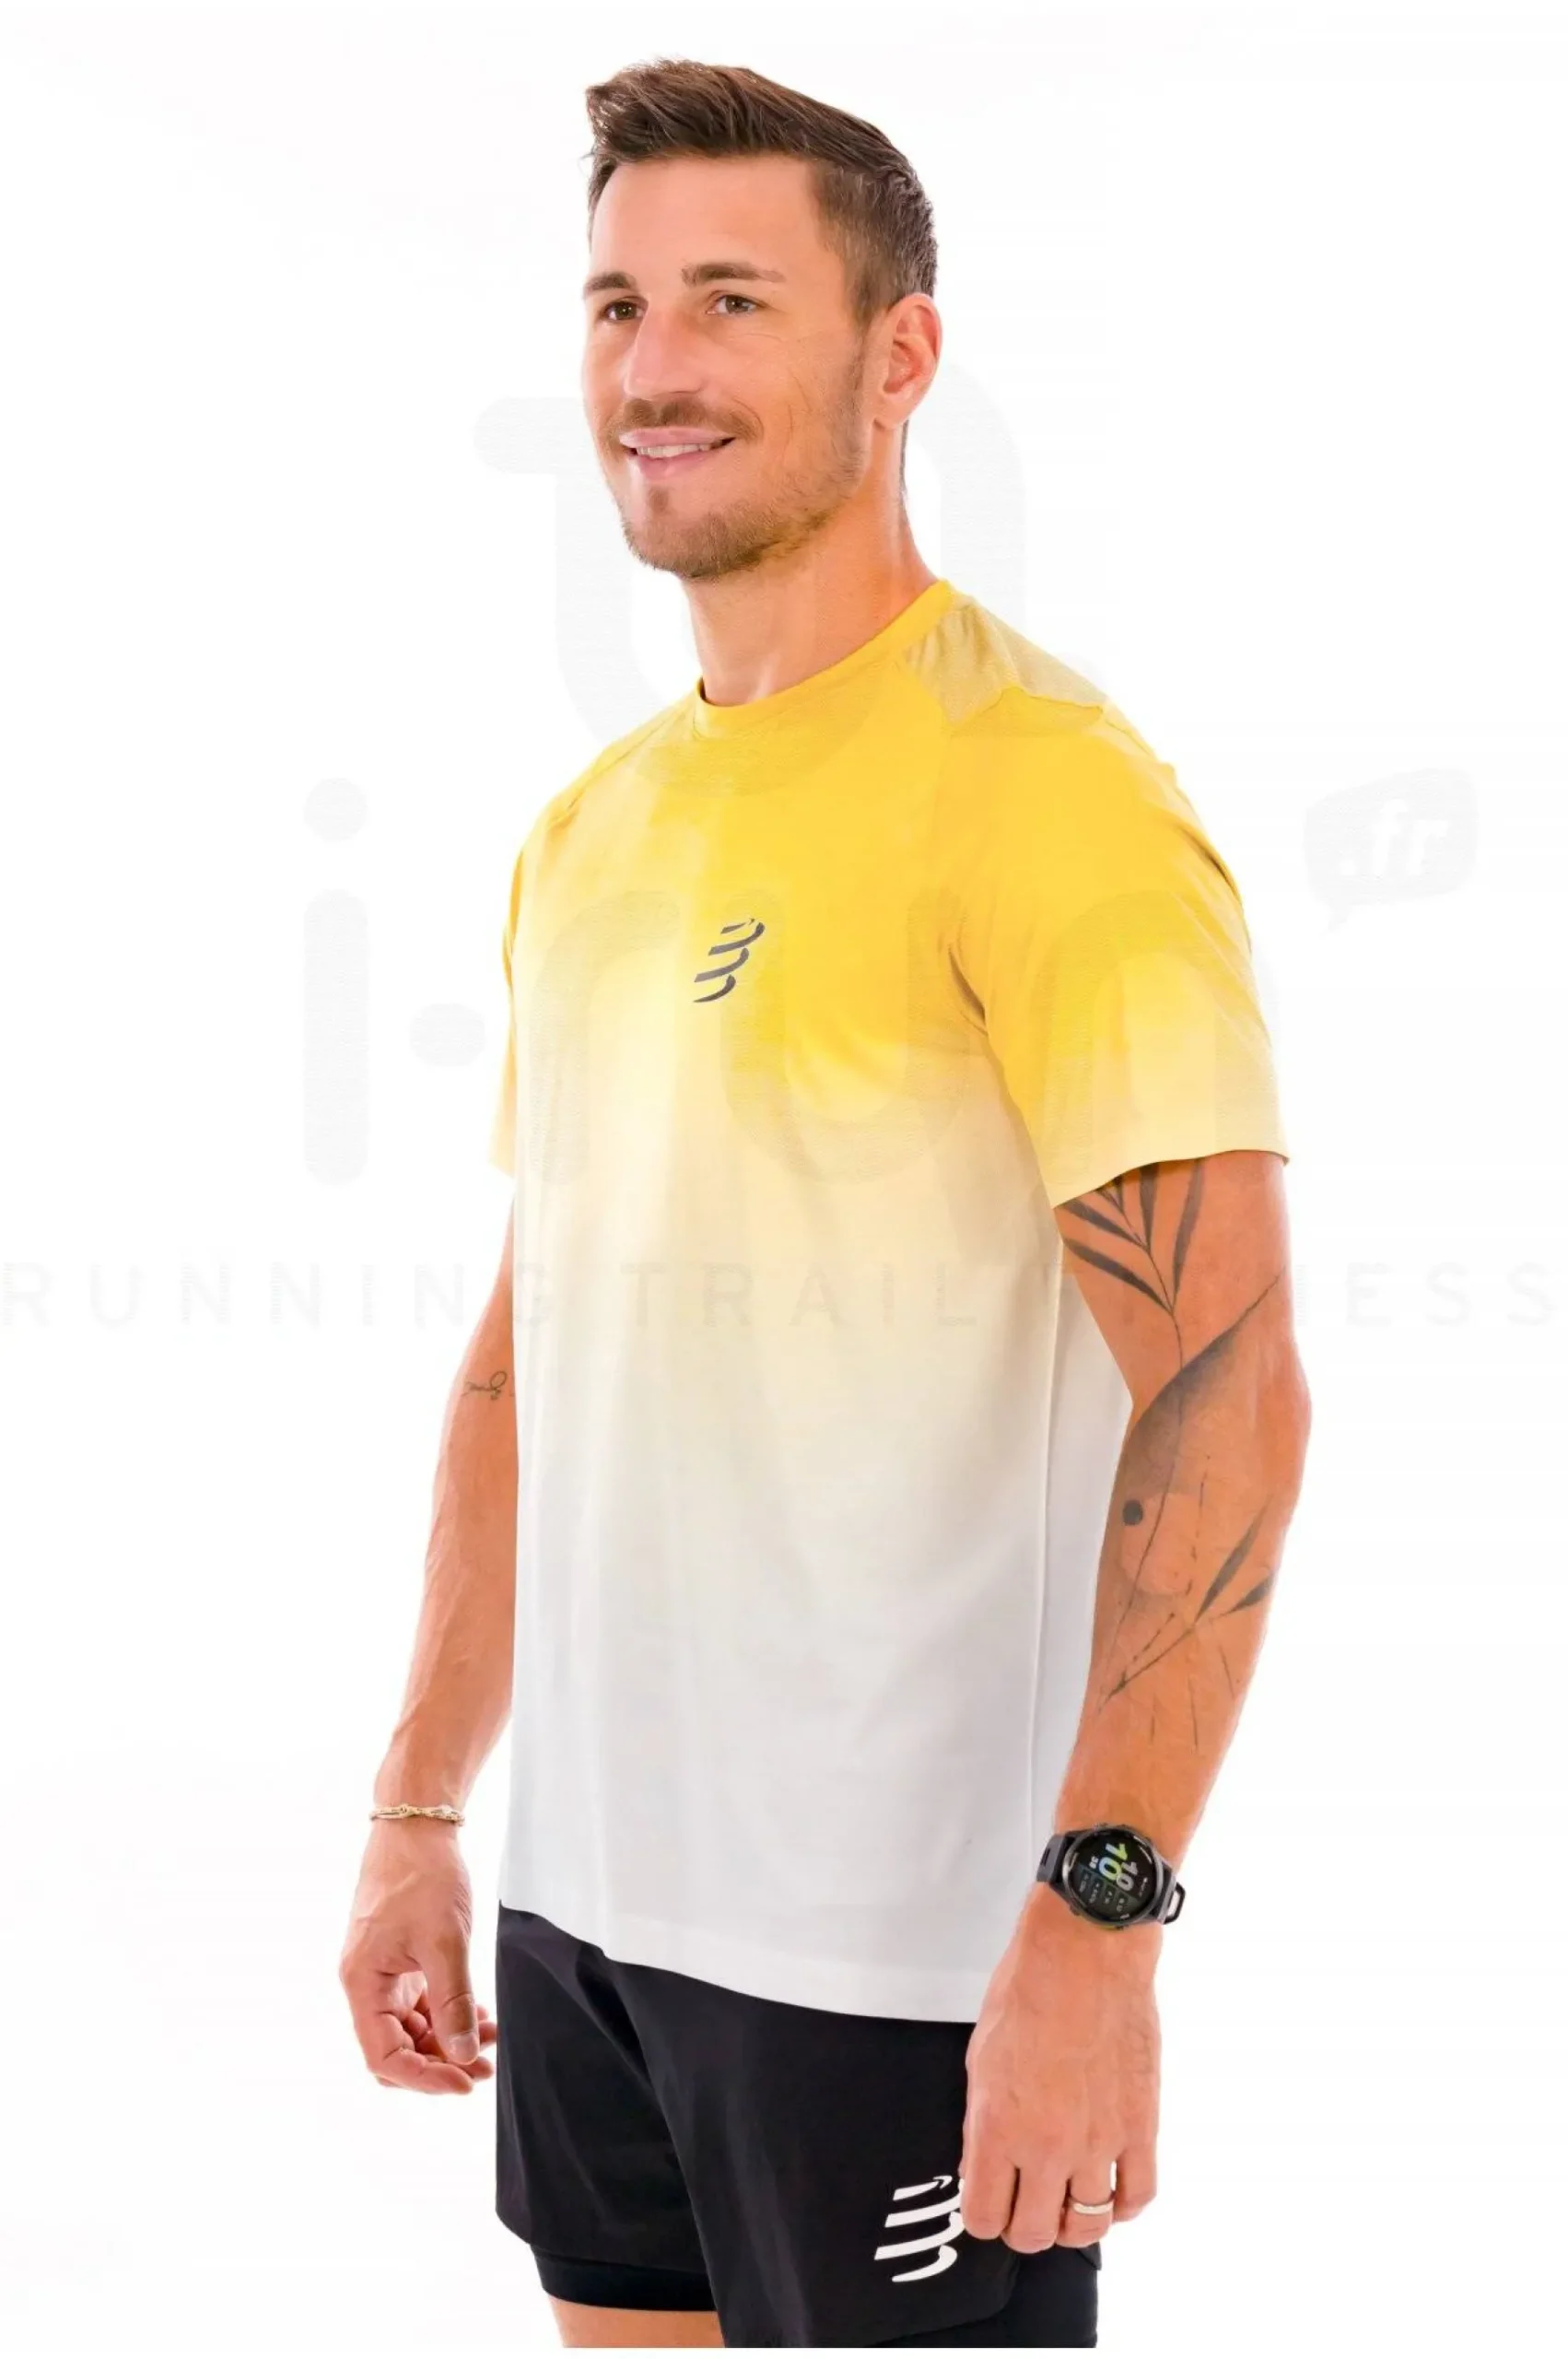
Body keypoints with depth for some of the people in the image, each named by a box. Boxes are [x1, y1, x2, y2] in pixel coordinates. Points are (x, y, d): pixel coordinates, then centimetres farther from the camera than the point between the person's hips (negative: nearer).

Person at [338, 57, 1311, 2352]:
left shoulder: (1032, 785, -13)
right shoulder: (594, 825, 12)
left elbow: (1227, 1389, -19)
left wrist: (1099, 1917, -24)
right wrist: (420, 1811, 16)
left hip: (904, 1943, -7)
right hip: (589, 1889, 8)